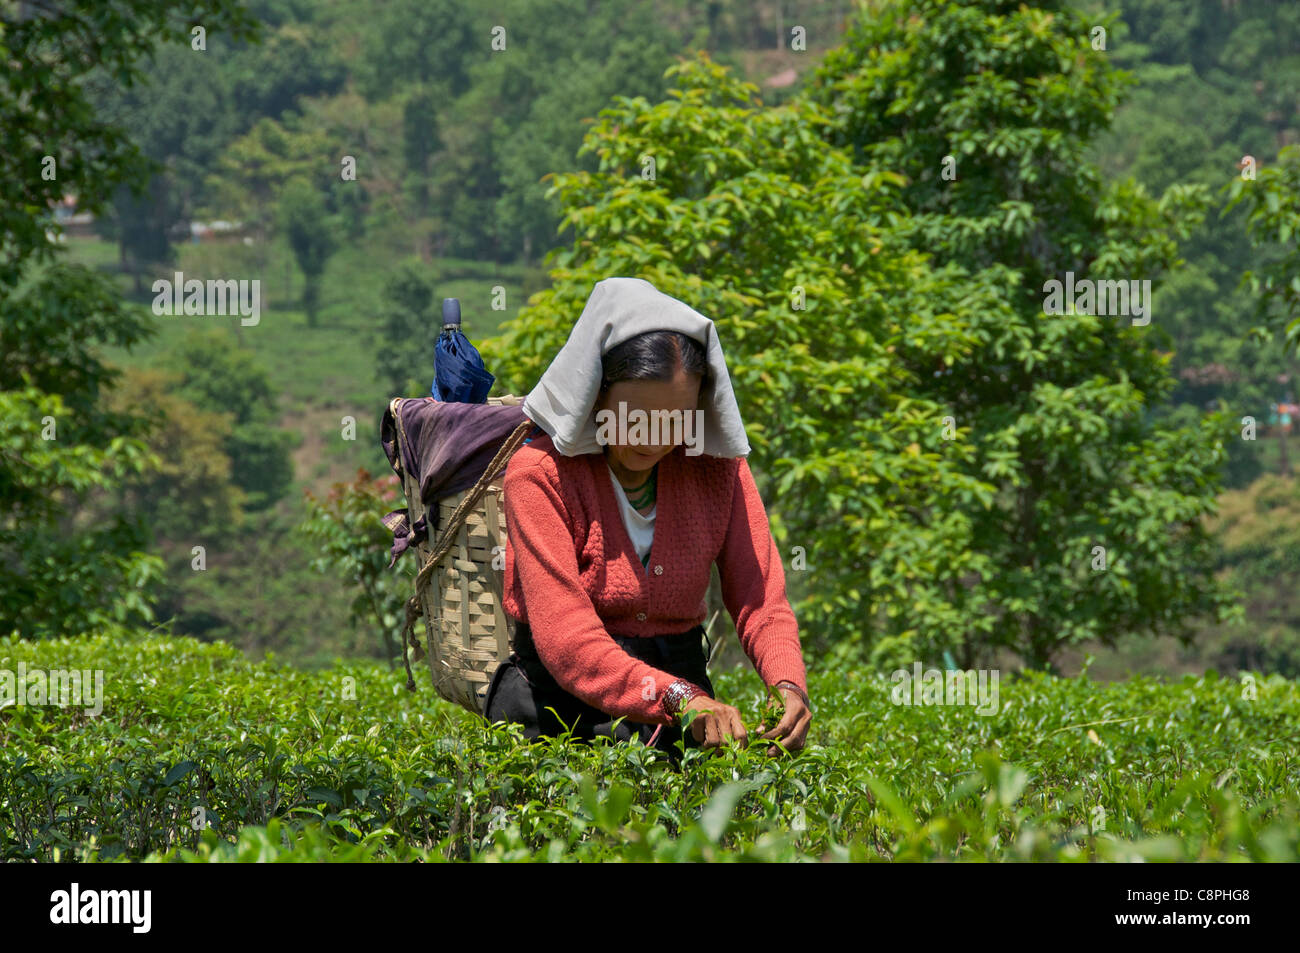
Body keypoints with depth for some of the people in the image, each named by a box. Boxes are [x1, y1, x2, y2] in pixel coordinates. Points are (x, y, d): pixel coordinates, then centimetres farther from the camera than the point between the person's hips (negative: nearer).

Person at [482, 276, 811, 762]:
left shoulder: (716, 466, 3)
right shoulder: (540, 475, -12)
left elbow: (758, 598, 0)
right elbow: (565, 640, -21)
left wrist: (789, 686, -23)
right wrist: (680, 697, -36)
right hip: (563, 703, -3)